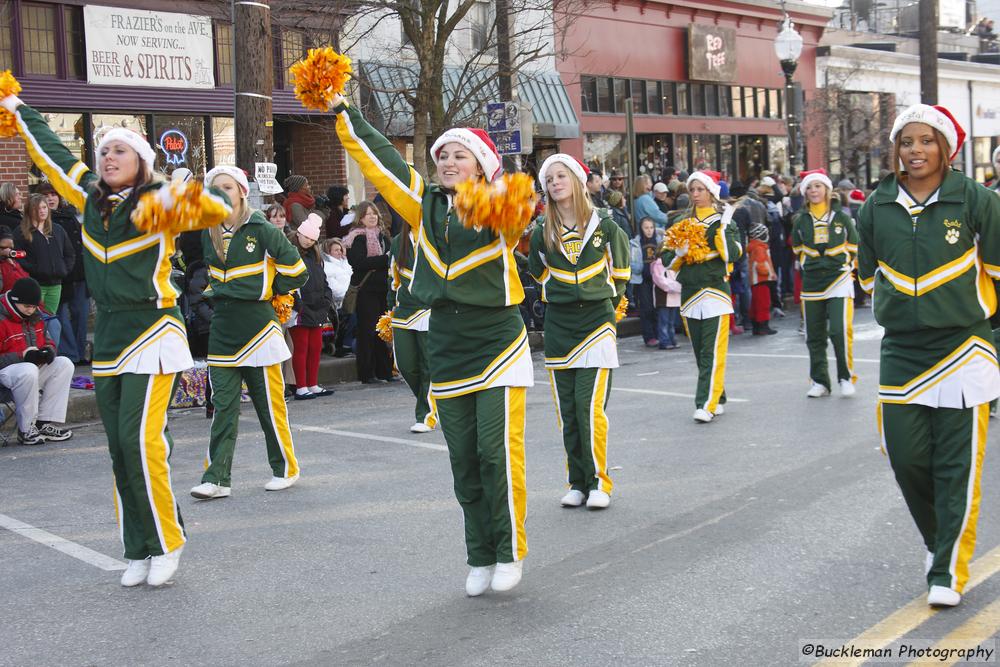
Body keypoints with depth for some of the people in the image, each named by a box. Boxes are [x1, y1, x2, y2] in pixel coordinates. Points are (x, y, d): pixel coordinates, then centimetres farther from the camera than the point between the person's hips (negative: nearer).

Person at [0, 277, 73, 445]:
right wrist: (23, 356, -26)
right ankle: (26, 430, -25)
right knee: (28, 371, -38)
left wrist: (49, 350, -4)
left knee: (64, 364, -10)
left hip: (35, 365, 9)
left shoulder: (35, 317, 9)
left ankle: (46, 423, -14)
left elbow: (46, 340, 21)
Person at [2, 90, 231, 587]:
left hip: (151, 331, -6)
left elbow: (219, 211, -21)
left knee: (141, 438, -13)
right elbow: (51, 153, 24)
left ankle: (166, 543, 1)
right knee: (119, 447, 6)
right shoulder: (90, 199, 10)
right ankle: (138, 551, 14)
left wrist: (193, 198, -42)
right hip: (108, 336, 6)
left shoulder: (158, 202, -6)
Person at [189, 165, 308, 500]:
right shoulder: (207, 233, 8)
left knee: (269, 403, 3)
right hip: (222, 328, 5)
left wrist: (265, 290, 2)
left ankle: (285, 469, 18)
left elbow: (295, 270, -3)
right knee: (223, 407, 2)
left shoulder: (261, 229, -7)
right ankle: (217, 478, 2)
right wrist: (217, 291, 14)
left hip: (257, 324, -5)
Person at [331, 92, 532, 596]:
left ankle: (510, 552, 11)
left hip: (497, 346, -5)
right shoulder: (425, 205, 6)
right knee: (464, 461, 9)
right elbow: (379, 158, 10)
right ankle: (480, 558, 20)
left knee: (498, 453, -6)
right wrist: (344, 112, 11)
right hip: (447, 349, 5)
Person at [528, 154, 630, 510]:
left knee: (590, 407, -11)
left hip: (597, 323, -3)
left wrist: (602, 301, 9)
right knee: (567, 412, 5)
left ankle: (598, 481, 1)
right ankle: (577, 482, 16)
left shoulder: (605, 226, -1)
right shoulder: (542, 234, 3)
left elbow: (619, 274, 10)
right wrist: (561, 298, 11)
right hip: (558, 327, 3)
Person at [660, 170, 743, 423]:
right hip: (690, 292, 5)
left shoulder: (723, 220, 2)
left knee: (713, 352, -10)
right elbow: (667, 261, 11)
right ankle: (719, 399, 21)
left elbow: (733, 255, -13)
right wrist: (678, 252, -8)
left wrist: (723, 227, -16)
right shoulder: (683, 222, 13)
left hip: (716, 291, -5)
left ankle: (707, 404, -12)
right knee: (700, 353, 9)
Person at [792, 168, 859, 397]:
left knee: (840, 331, -14)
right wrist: (810, 266, 12)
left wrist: (846, 267, 6)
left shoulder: (841, 216, 1)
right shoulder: (800, 220, 5)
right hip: (812, 284, 3)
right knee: (815, 336, 6)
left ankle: (846, 378, 1)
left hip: (839, 280, -3)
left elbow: (853, 247, 10)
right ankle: (820, 382, 17)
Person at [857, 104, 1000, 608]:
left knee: (957, 467, -1)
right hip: (901, 353, 3)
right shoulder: (877, 208, 3)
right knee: (906, 458, 5)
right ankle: (936, 540, 31)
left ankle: (948, 571, 9)